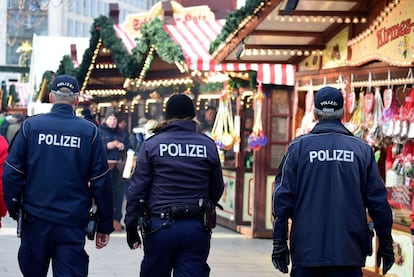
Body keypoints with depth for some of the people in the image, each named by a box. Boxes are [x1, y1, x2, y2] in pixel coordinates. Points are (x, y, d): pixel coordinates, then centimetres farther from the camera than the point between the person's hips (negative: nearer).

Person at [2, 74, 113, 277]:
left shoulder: (30, 126, -1)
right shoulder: (89, 132, -1)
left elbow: (12, 173, -2)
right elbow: (101, 182, -1)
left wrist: (13, 208, 10)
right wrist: (104, 226, 5)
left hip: (35, 220, 1)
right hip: (73, 223, -1)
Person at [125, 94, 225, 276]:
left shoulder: (152, 145, 0)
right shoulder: (208, 146, 4)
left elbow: (137, 188, -1)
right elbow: (217, 189, 12)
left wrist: (131, 227, 5)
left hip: (160, 226, -1)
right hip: (197, 228, 1)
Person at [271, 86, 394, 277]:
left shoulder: (298, 147, 1)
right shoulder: (362, 149, 4)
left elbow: (283, 198, -2)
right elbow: (378, 201, 4)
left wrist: (279, 242, 3)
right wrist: (385, 244, 12)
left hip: (307, 252, -1)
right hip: (349, 252, 1)